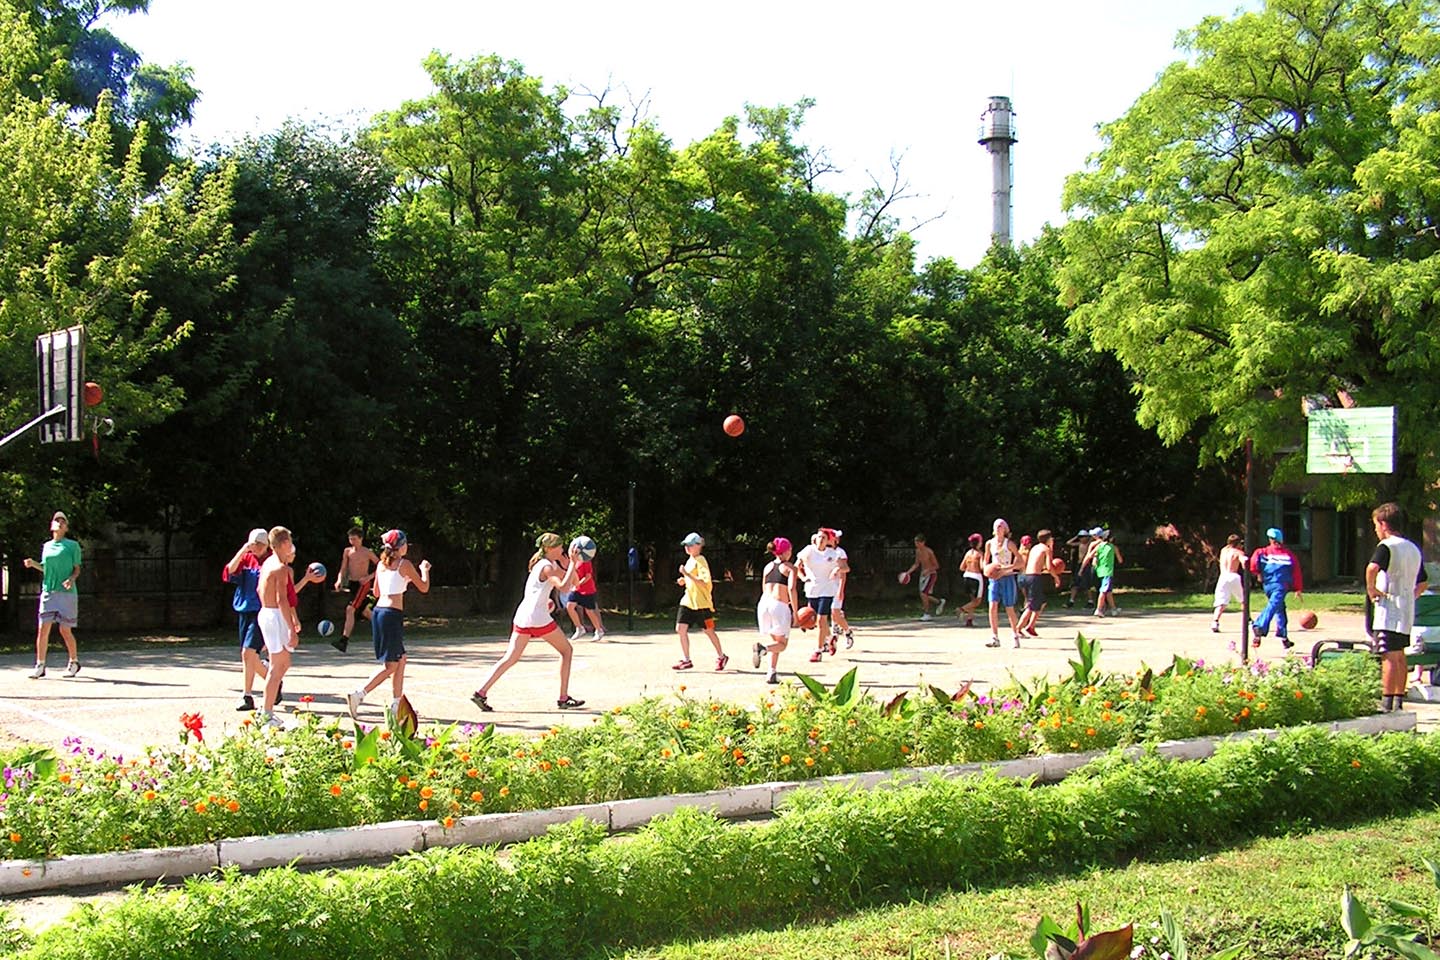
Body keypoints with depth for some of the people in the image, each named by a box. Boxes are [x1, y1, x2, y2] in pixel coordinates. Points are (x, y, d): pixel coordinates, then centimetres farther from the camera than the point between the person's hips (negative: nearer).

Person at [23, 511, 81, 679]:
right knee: (42, 629, -4)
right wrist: (33, 564, 5)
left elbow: (77, 569, 3)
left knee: (65, 630, 0)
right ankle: (40, 666, 1)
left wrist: (71, 579, -16)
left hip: (67, 592, -3)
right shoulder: (46, 546, 14)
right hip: (48, 592, 3)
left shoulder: (73, 545, 2)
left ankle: (74, 662, 18)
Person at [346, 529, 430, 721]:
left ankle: (396, 706, 18)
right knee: (390, 665, -3)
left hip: (378, 611, 8)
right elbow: (424, 588, 2)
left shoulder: (381, 564, 14)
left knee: (401, 660, 17)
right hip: (392, 613, -8)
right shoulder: (404, 564, -5)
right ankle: (358, 695, -15)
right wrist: (425, 570, 20)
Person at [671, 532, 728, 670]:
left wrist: (687, 574, -29)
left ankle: (721, 657, 24)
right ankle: (686, 660, 3)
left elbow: (703, 582, -23)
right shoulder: (689, 560, 14)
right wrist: (683, 581, 8)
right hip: (688, 601, 8)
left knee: (709, 631, 5)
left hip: (701, 603, -8)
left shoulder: (700, 561, -13)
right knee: (680, 628, -4)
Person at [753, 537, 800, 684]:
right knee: (782, 644, 4)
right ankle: (763, 648, -26)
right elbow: (791, 589, -11)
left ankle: (772, 674, 8)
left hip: (764, 603, 6)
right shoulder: (790, 567, 1)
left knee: (776, 641, 19)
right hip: (780, 605, -6)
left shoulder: (768, 566, 17)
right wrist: (795, 611, -9)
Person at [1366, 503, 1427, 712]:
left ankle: (1386, 704, -11)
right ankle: (1399, 701, 21)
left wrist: (1371, 589, -18)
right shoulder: (1413, 548, 15)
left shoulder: (1387, 546, -11)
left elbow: (1372, 568, -32)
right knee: (1400, 656, 15)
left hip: (1389, 610, -8)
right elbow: (1422, 582, 23)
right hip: (1408, 612, 8)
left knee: (1389, 657, -9)